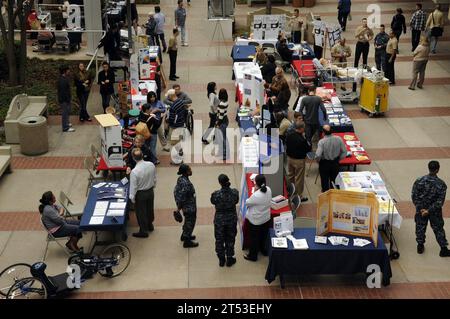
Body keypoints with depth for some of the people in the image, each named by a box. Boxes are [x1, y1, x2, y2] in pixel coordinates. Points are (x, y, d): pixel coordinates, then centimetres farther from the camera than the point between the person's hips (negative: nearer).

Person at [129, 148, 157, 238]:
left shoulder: (134, 172, -32)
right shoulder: (151, 165, -16)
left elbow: (133, 187, -21)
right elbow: (155, 179, 0)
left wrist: (132, 198, -6)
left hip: (140, 194, -5)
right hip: (150, 191, 6)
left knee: (141, 213, 14)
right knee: (150, 209, 26)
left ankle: (143, 231, 29)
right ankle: (150, 225, 49)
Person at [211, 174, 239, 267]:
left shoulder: (216, 194, -26)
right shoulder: (234, 192, -20)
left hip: (219, 220, -2)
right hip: (232, 219, 2)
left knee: (219, 240, 19)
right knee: (230, 239, 21)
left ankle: (221, 260, 33)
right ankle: (229, 259, 34)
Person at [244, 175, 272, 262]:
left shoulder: (256, 195, -36)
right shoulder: (268, 190, -15)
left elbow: (247, 203, -17)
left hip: (256, 220, -6)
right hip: (266, 218, 6)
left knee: (254, 238, 15)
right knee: (264, 236, 28)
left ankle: (253, 256, 33)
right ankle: (264, 250, 49)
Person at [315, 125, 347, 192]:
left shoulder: (322, 142, -25)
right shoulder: (338, 139, -14)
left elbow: (318, 155, -29)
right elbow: (344, 152, -7)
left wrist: (318, 160, -6)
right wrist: (338, 159, 8)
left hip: (324, 164, -3)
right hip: (335, 163, 3)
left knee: (325, 182, 14)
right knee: (334, 180, 21)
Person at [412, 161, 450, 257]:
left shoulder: (419, 181, -17)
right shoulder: (441, 184, -19)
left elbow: (414, 196, -13)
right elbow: (440, 201, -19)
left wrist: (421, 208, -8)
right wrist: (429, 210, -16)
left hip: (421, 209, 1)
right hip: (435, 212, -1)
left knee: (420, 227, 19)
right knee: (438, 229, 14)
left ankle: (420, 246, 32)